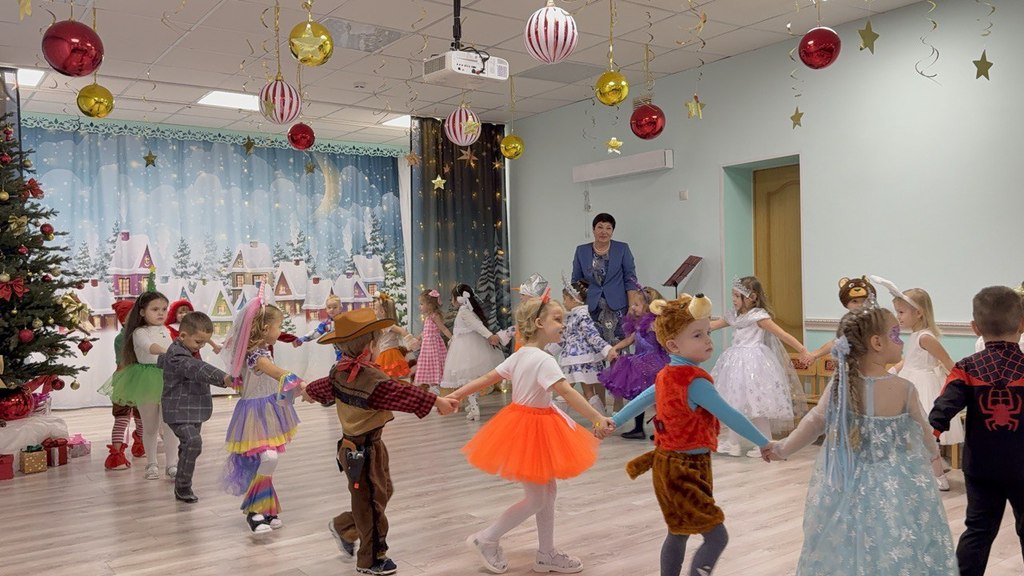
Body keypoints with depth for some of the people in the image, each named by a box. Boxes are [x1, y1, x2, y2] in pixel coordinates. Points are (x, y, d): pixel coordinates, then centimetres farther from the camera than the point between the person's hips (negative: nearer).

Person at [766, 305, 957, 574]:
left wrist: (783, 448, 19)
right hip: (897, 490, -3)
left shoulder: (839, 384, -7)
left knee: (845, 552, 17)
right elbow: (922, 431, 3)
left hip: (848, 485, 3)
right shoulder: (904, 389, -15)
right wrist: (933, 452, 25)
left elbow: (814, 422, 3)